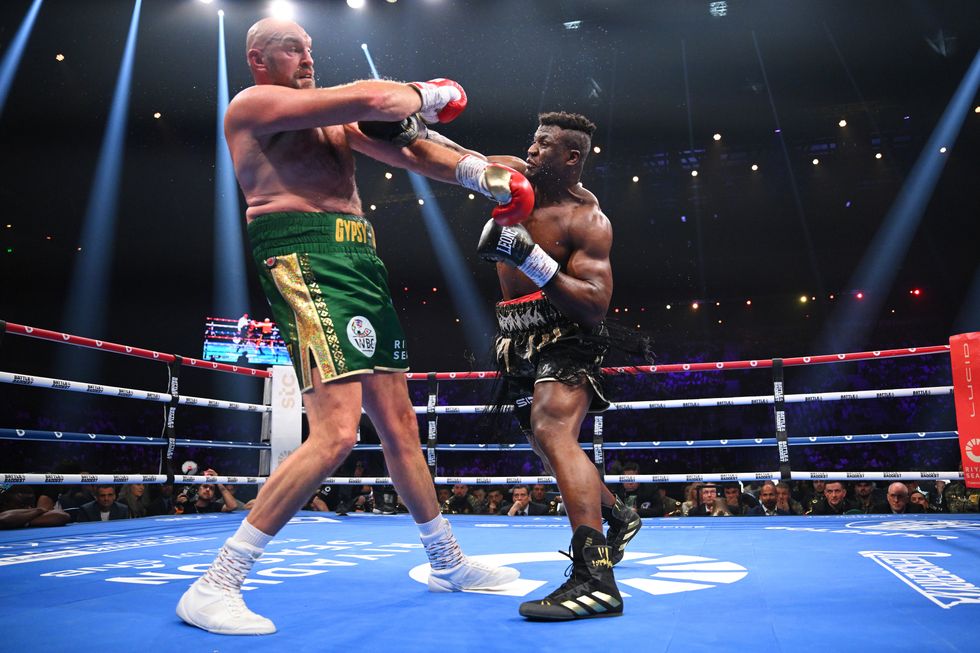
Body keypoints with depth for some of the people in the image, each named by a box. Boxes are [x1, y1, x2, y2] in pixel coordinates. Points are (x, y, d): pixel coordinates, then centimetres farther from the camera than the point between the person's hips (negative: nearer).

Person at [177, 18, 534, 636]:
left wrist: (477, 171, -1)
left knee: (400, 426, 12)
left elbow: (404, 147, 15)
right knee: (336, 432, -21)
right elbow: (370, 99, -10)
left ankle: (449, 564, 27)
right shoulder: (254, 104, 0)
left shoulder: (333, 118, 25)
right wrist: (426, 94, 9)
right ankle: (214, 586, -9)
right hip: (306, 261, -8)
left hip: (361, 262, 9)